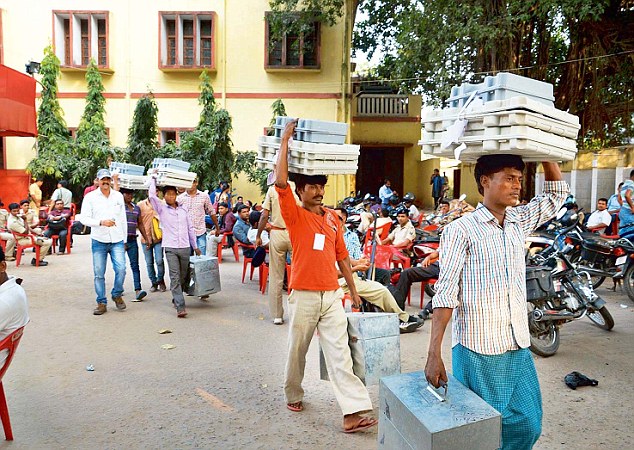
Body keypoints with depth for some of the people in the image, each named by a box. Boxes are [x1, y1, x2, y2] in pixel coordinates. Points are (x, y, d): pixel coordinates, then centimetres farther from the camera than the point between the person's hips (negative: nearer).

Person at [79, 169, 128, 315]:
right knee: (99, 274, 4)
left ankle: (117, 295, 13)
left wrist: (124, 240, 14)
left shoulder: (119, 196, 9)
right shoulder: (90, 197, 2)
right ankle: (101, 303, 16)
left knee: (121, 269, -12)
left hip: (117, 240, 1)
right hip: (99, 241, -1)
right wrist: (101, 222, -20)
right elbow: (84, 218, -3)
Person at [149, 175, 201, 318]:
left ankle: (176, 299, 31)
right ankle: (180, 307, -13)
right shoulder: (162, 209, 5)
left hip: (185, 247, 4)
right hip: (170, 248, -3)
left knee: (183, 277, 10)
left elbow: (190, 228, 18)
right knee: (175, 277, -10)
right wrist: (153, 177, 1)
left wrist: (195, 246, 17)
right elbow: (152, 195, -10)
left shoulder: (183, 210, 14)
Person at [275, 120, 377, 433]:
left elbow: (342, 255, 14)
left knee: (339, 353, 1)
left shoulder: (333, 218, 10)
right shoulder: (294, 215, -3)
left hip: (332, 295, 3)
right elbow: (280, 183, -19)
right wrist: (285, 140, -15)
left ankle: (353, 413, 2)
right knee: (297, 350, 13)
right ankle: (293, 394, 36)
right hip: (304, 296, -3)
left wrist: (353, 289, 15)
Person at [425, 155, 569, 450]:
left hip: (518, 348, 6)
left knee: (528, 426, 13)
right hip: (478, 351, -6)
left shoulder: (519, 221, 8)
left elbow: (557, 194, 22)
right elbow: (445, 293, -16)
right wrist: (434, 354, -20)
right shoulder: (461, 230, -11)